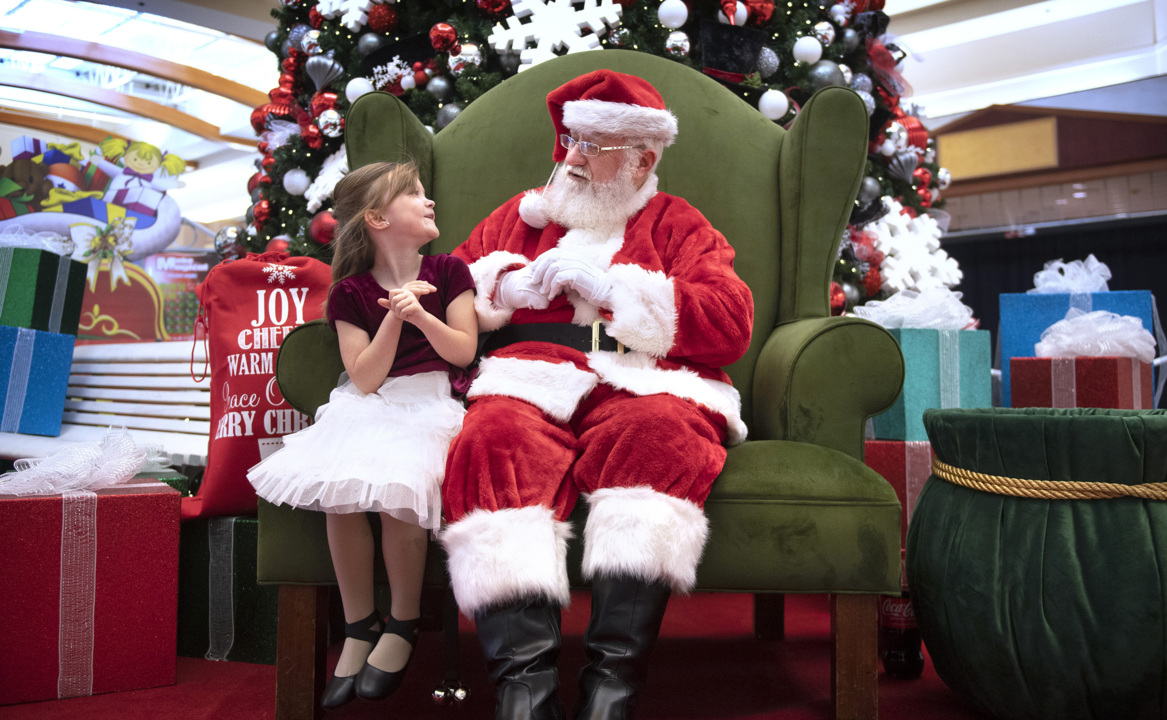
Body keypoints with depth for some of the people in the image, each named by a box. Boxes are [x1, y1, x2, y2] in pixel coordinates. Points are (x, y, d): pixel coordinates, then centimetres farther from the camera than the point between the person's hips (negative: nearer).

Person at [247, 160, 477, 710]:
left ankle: (402, 625, -7)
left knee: (396, 487, -29)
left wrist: (421, 316, -15)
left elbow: (464, 351, 2)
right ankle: (358, 628, -7)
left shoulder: (447, 272, 10)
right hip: (370, 405, 1)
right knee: (339, 491, -26)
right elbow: (366, 379, -4)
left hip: (432, 402, -1)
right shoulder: (351, 292, 6)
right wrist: (394, 318, -16)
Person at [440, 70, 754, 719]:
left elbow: (732, 324, 4)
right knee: (495, 437, -34)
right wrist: (507, 287, 6)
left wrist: (607, 284, -3)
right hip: (531, 378, 2)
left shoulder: (675, 224, 21)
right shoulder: (522, 214, 31)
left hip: (642, 383, -1)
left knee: (660, 431, -38)